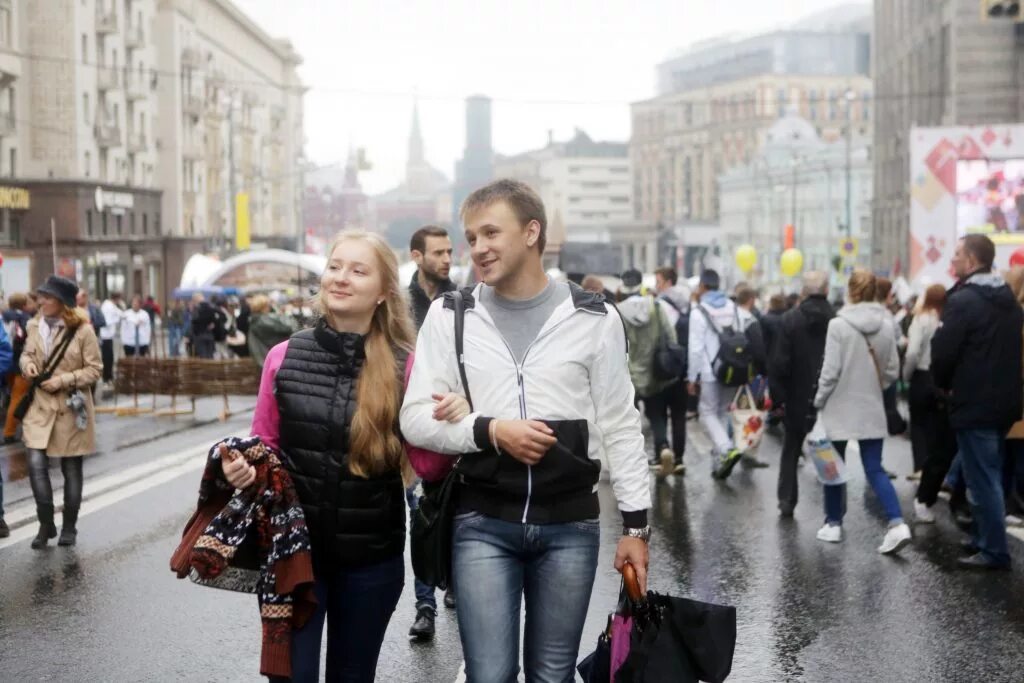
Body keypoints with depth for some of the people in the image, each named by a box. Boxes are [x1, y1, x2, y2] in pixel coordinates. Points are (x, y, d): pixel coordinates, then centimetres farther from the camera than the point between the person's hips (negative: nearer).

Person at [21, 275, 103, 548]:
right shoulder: (35, 325, 2)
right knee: (36, 464, -9)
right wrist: (27, 363, -6)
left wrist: (63, 380, -18)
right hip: (40, 406, 3)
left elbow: (95, 369, -8)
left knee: (71, 470, 9)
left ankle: (69, 527, 23)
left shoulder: (83, 330, -12)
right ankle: (46, 524, 7)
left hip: (71, 408, -3)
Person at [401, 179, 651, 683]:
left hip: (571, 525, 0)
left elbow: (620, 427, 3)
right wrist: (491, 431, -16)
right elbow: (415, 419, 0)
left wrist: (636, 524, 1)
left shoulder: (595, 318, -1)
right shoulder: (449, 316, 1)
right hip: (483, 523, 0)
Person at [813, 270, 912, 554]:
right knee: (874, 469, 6)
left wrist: (819, 402, -1)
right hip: (872, 409, 4)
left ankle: (833, 524, 20)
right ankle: (897, 524, -10)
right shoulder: (886, 325, -1)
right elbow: (892, 370, 5)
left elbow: (830, 370, -13)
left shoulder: (838, 325, -14)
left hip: (840, 408, -4)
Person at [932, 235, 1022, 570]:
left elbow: (942, 353, -17)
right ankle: (985, 536, 27)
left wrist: (945, 384, 1)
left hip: (975, 404, -9)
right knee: (990, 474, 19)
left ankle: (994, 551, 0)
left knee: (982, 479, -3)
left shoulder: (963, 300, -16)